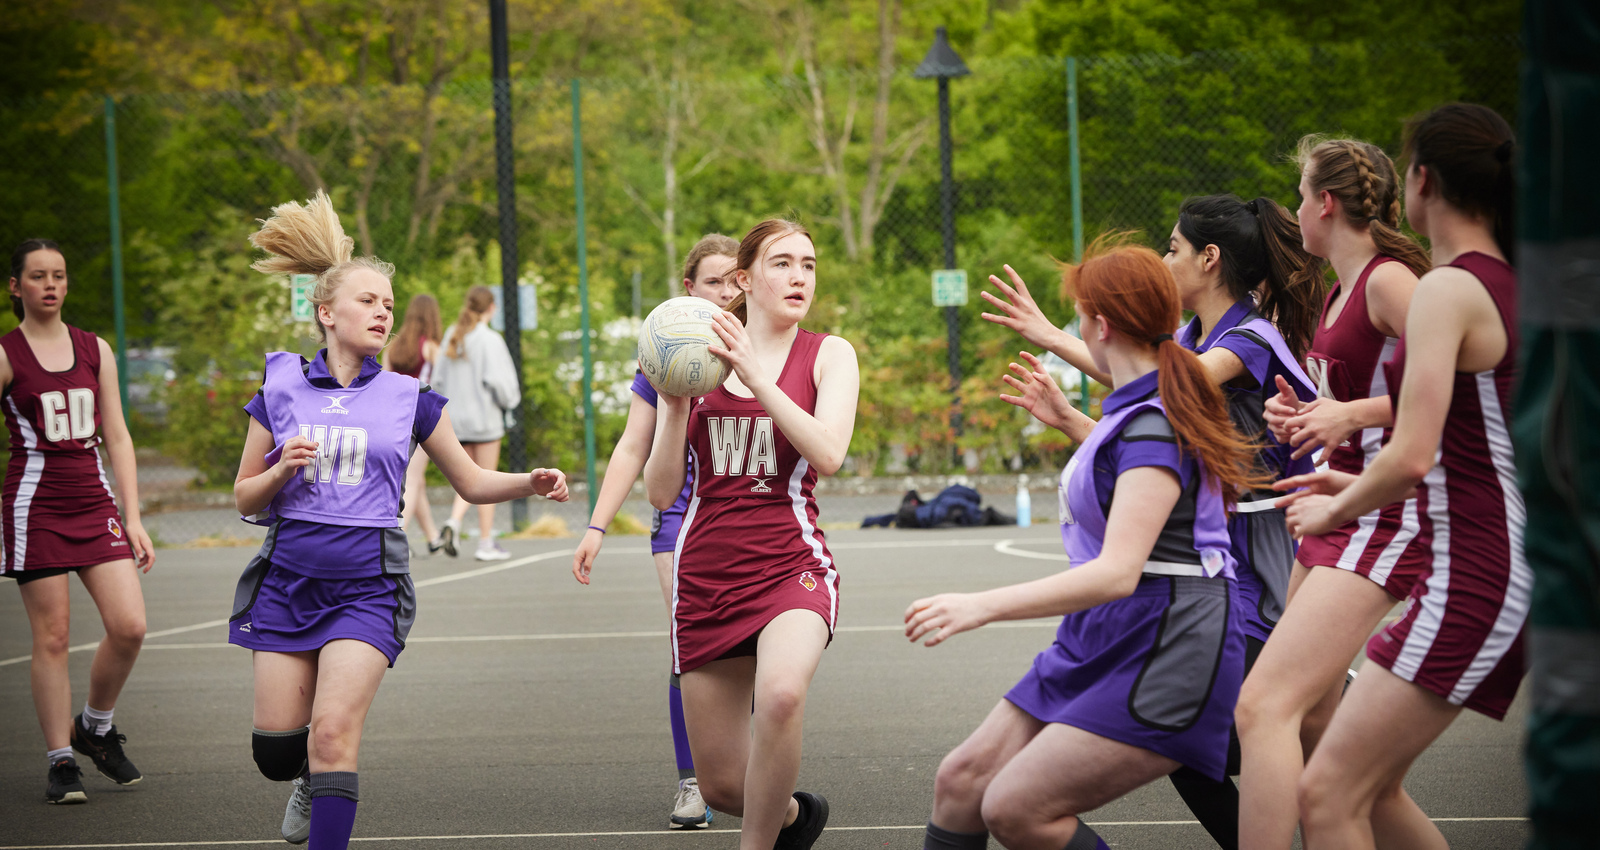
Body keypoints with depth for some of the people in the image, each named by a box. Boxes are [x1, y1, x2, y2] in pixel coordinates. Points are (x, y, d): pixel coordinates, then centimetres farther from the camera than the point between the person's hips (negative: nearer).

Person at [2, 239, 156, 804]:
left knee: (129, 626, -8)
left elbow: (117, 437, 12)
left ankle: (95, 726, 16)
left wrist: (133, 518, 5)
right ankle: (60, 761, 7)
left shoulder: (96, 350, 11)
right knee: (52, 638, -3)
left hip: (94, 503, 4)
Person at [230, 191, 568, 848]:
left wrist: (530, 482, -7)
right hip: (287, 577, 2)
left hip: (368, 583, -2)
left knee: (334, 732, -17)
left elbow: (470, 481, 11)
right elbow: (246, 499, 9)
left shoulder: (409, 399, 4)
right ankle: (312, 783, 39)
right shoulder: (280, 392, 4)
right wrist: (282, 470, -12)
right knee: (276, 750, 4)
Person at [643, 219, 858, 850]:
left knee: (781, 693, -36)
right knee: (722, 785, 4)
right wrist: (676, 404, -11)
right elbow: (661, 491, 3)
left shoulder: (829, 355, 4)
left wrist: (756, 377, -19)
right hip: (706, 576, 3)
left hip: (791, 566, -3)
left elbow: (828, 454, -15)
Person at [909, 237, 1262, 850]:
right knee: (962, 781, 2)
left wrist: (984, 606, -36)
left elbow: (1118, 571, -30)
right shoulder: (1140, 406, 13)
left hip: (1165, 652, -10)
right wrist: (1068, 422, 32)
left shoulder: (1152, 425, -18)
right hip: (1106, 638, 10)